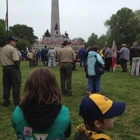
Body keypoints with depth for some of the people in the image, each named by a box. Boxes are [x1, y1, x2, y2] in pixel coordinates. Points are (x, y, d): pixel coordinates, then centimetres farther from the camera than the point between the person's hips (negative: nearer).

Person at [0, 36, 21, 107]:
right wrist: (18, 67, -8)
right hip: (13, 68, -7)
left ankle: (6, 101, 18)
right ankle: (17, 102, 4)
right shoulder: (13, 49, -13)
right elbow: (16, 60, -20)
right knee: (16, 85, 1)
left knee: (6, 85, 12)